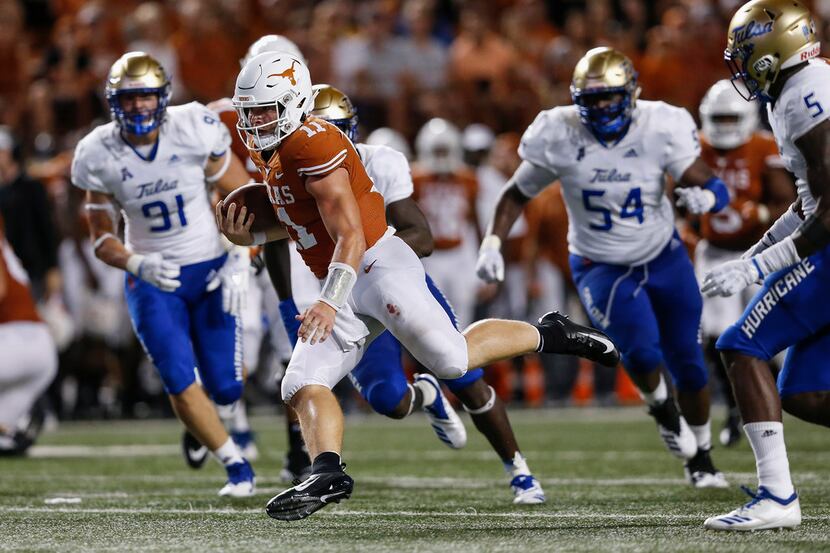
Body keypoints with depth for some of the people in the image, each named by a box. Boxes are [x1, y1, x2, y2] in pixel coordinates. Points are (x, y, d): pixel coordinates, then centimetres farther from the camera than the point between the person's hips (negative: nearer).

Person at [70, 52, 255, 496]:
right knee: (180, 384, -14)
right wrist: (139, 265, -22)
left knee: (224, 387, -1)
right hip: (151, 280, 0)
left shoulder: (195, 130, -14)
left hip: (210, 271, 0)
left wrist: (239, 263, -11)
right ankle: (236, 465, 5)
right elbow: (101, 237, -2)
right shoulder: (98, 155, -11)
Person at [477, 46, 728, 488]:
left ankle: (700, 460, 32)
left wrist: (705, 196, -42)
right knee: (641, 352, -23)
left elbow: (711, 186, -19)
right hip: (601, 269, -1)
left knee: (688, 364, 8)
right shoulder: (559, 137, -18)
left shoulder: (660, 129, -20)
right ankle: (662, 410, 13)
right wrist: (493, 243, -14)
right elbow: (517, 193, -4)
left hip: (664, 258, 1)